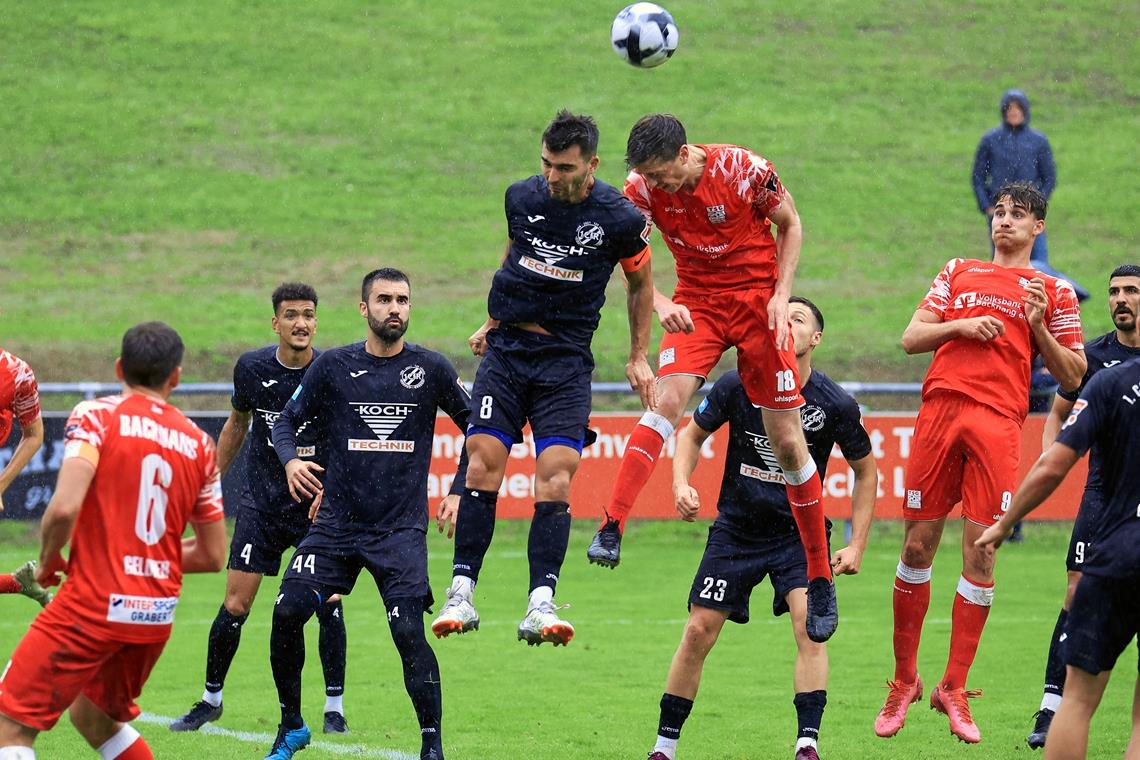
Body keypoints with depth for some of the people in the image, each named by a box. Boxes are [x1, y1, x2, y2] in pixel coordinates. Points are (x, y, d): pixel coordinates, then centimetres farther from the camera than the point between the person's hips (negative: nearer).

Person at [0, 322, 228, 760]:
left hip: (93, 605, -6)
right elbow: (213, 556, 13)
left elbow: (64, 508, -19)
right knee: (93, 715, 28)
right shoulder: (198, 443, 10)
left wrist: (48, 561, 0)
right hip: (158, 613, 6)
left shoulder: (95, 415, -5)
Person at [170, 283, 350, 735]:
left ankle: (334, 706, 4)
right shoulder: (252, 368, -5)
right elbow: (236, 423, 13)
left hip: (318, 503, -1)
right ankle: (211, 698, 16)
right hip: (261, 500, 1)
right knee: (235, 605, -1)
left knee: (328, 603, -9)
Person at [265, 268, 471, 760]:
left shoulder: (430, 369, 2)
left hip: (402, 530, -2)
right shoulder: (333, 367, 3)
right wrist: (291, 461, -11)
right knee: (288, 612, -10)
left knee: (408, 632, -15)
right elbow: (287, 421, 10)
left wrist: (458, 492, 3)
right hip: (336, 522, 2)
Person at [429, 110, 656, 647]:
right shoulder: (521, 198, 1)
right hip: (506, 348, 2)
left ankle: (540, 606, -16)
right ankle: (461, 592, -6)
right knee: (483, 464, -10)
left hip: (566, 360, -2)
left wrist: (639, 358, 10)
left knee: (555, 478, -14)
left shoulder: (619, 219, -7)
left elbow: (640, 283, 10)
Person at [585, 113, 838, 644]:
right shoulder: (643, 189, -11)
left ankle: (820, 577, 9)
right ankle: (611, 529, -29)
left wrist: (781, 295, -11)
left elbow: (790, 224, -2)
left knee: (786, 441, 0)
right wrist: (660, 303, -24)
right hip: (696, 303, 2)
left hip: (758, 300, -2)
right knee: (667, 398, -25)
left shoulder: (745, 171, -18)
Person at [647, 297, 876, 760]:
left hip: (800, 533, -1)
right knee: (699, 631, -3)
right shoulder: (737, 386, -10)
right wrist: (681, 484, -12)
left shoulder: (835, 404, -12)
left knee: (810, 623, -22)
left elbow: (866, 471, 3)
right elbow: (693, 433, 7)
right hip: (736, 529, 1)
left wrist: (856, 545, -2)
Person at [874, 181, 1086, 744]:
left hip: (999, 421, -2)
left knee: (980, 552, -8)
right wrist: (961, 325, 0)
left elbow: (1073, 376, 11)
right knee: (917, 545, 1)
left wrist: (1037, 327, -3)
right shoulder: (958, 272, 22)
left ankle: (954, 687, 0)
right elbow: (910, 339, 16)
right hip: (940, 407, 2)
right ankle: (903, 681, 12)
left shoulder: (1053, 292, 15)